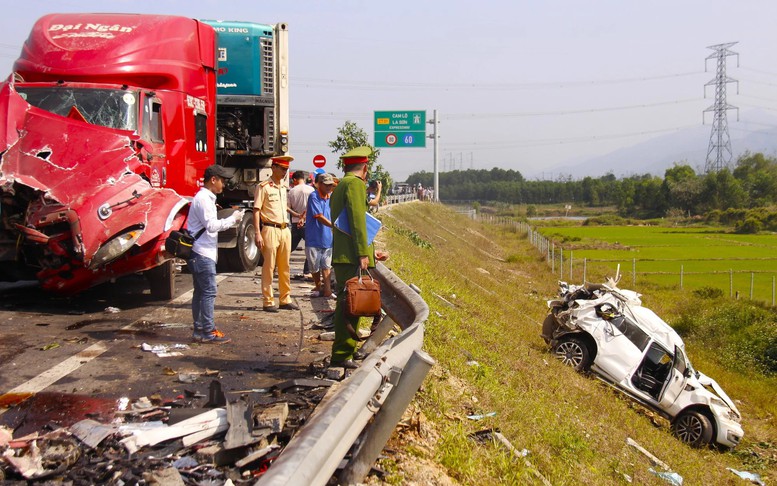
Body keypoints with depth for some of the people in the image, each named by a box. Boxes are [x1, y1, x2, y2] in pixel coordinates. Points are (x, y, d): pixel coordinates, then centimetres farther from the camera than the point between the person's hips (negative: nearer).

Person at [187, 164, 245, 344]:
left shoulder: (206, 198, 18)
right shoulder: (203, 198, -14)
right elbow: (211, 225, -20)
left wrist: (232, 221, 10)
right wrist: (232, 219, -11)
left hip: (203, 253, 11)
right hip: (202, 253, -11)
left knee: (200, 292, 11)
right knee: (208, 292, -8)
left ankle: (200, 330, 15)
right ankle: (208, 332, -6)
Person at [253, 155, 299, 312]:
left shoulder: (284, 187, 16)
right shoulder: (264, 187, -6)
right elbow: (256, 210, -10)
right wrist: (258, 233, -17)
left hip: (285, 230, 7)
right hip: (270, 230, -7)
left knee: (284, 267, 10)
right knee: (269, 267, -3)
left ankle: (285, 299, 17)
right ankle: (268, 302, 1)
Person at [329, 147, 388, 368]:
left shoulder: (338, 188, 24)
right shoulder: (355, 184, -6)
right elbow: (357, 220, -16)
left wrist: (372, 252, 30)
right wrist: (363, 253, -18)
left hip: (341, 256, 10)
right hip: (351, 258, -10)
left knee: (346, 305, 13)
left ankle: (343, 353, 18)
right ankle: (342, 355, -9)